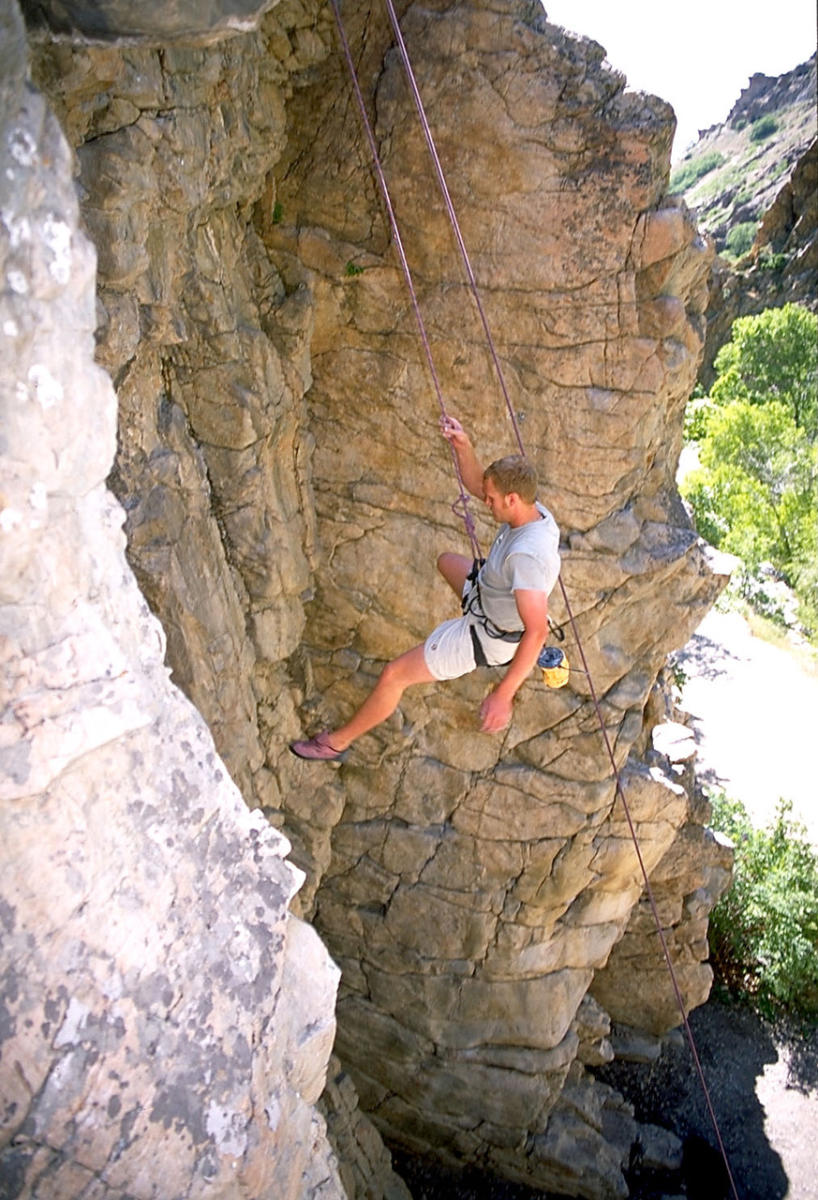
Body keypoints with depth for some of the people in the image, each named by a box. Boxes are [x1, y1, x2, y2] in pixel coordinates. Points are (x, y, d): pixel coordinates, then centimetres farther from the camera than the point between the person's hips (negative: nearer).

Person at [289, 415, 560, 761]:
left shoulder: (527, 554, -40)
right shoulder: (532, 510, -13)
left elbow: (538, 631, -44)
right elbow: (475, 485, 1)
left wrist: (503, 694, -45)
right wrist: (463, 446, -20)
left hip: (485, 635, -9)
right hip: (486, 596, 9)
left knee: (394, 674, -4)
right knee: (448, 562, 37)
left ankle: (338, 741, 18)